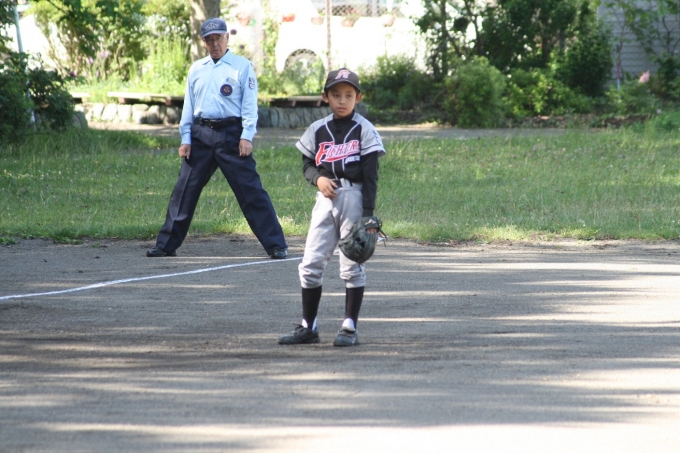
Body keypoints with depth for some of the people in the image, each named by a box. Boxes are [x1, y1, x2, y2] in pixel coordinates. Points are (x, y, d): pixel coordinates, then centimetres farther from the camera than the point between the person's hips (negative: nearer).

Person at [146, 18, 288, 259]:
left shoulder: (242, 67, 1)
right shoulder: (197, 69, 14)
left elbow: (249, 104, -4)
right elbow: (189, 105, 16)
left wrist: (246, 137, -13)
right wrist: (185, 138, 8)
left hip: (231, 134, -4)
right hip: (201, 135, 4)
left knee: (251, 192, -7)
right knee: (183, 192, 4)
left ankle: (276, 245, -5)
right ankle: (167, 245, 12)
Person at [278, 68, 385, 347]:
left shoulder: (363, 130, -3)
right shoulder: (318, 130, 9)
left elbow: (370, 175, -6)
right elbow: (307, 164, 16)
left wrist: (368, 215, -12)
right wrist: (318, 178, -8)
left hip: (354, 196, -4)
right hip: (325, 199, 4)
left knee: (352, 266, 0)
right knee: (310, 264, 2)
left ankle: (350, 328, 5)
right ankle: (308, 327, 10)